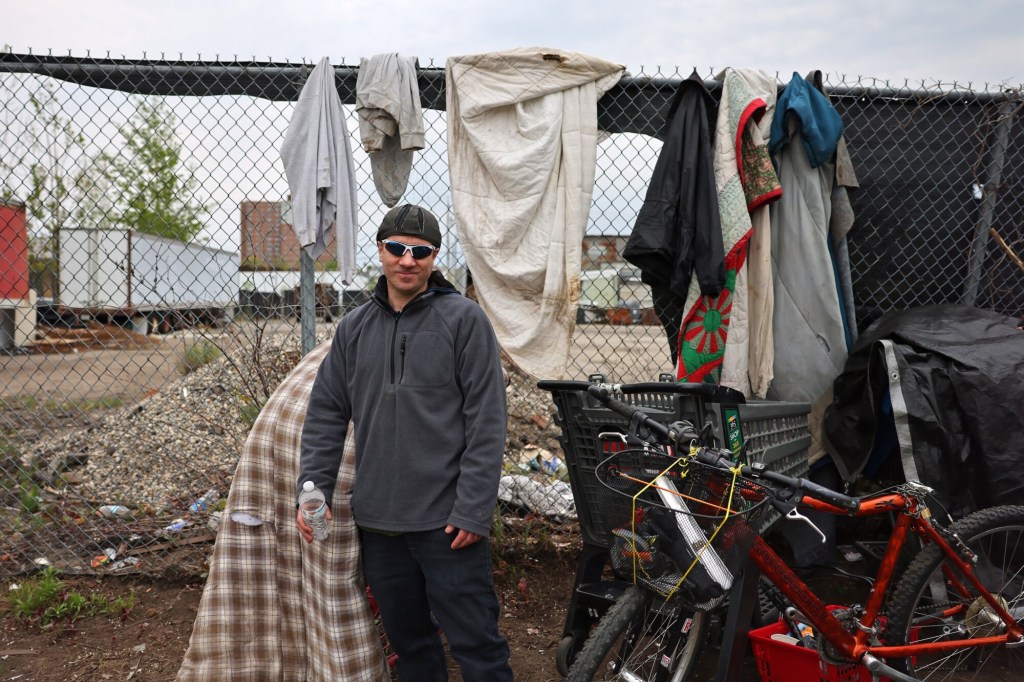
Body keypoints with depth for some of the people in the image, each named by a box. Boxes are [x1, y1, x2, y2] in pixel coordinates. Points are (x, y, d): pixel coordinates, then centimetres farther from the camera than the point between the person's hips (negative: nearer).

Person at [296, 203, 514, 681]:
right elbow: (326, 415, 12)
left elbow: (486, 424, -10)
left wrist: (473, 511, -14)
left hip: (446, 520, -4)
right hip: (377, 520, 5)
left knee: (475, 643, 5)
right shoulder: (354, 327, 9)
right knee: (408, 641, 19)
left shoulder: (463, 319, -6)